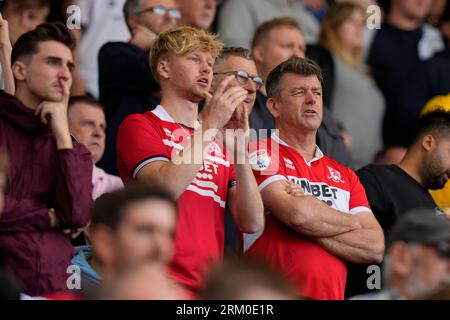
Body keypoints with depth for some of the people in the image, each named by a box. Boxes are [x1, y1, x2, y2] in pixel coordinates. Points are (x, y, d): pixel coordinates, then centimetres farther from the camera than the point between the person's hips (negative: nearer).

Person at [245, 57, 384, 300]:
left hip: (332, 295, 4)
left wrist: (311, 229, -3)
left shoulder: (345, 176, 20)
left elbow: (375, 248, 10)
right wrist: (353, 223, 6)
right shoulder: (260, 154, 4)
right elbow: (297, 212, -11)